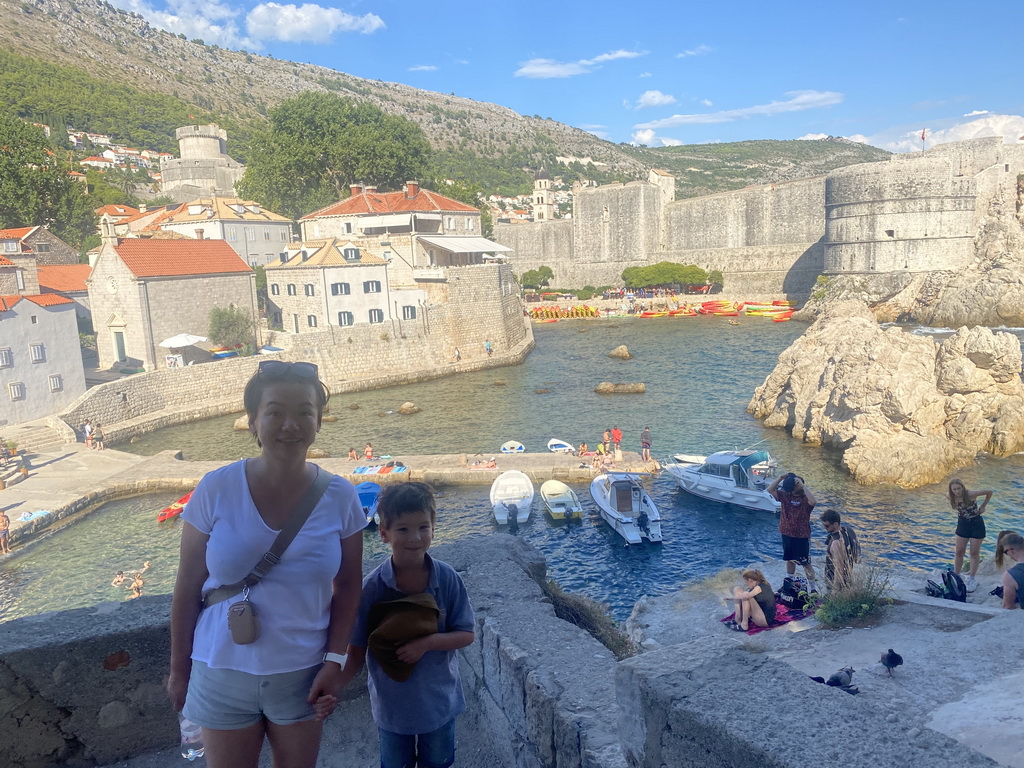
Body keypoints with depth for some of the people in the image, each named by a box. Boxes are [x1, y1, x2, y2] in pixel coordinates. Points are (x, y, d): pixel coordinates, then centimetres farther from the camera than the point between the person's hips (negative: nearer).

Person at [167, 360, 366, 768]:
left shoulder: (340, 498, -11)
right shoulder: (216, 490, -15)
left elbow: (347, 587, -1)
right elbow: (188, 589, -5)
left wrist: (334, 662, -7)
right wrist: (178, 670, 1)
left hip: (302, 675, 1)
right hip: (223, 673, -1)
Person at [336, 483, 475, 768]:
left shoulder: (447, 579, -17)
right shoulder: (372, 588, -20)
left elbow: (466, 634, -11)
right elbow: (356, 651, -13)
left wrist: (427, 642, -27)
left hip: (439, 699, 1)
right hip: (392, 705, -1)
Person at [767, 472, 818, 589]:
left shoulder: (805, 498, -13)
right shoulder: (785, 495, -1)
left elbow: (813, 501, -37)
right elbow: (769, 490, -7)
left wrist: (803, 486, -33)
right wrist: (780, 478, -16)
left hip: (802, 536, -5)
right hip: (787, 534, 5)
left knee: (806, 563, 5)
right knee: (790, 560, 20)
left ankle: (812, 585, 19)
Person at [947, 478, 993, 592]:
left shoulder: (971, 495, -26)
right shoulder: (951, 497, -14)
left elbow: (989, 492, -14)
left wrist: (983, 506, -6)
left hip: (976, 524, -4)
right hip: (962, 524, 4)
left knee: (974, 553, 7)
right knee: (959, 552, 7)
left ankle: (971, 579, 17)